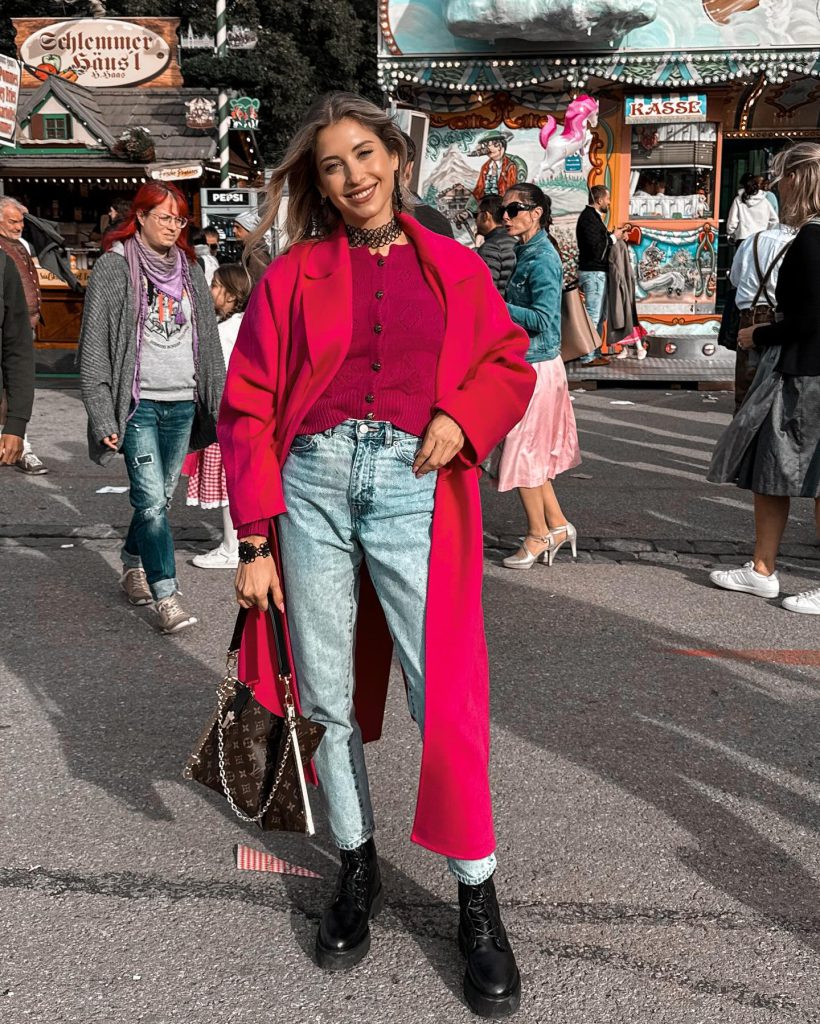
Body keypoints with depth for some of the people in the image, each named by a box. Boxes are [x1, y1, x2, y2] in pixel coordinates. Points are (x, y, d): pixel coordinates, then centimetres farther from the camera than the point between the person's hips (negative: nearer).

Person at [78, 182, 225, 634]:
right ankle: (166, 595, -5)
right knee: (151, 498, -10)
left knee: (160, 496, 12)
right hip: (139, 402, -5)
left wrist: (219, 403, 10)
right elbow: (94, 347, -5)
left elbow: (209, 339, 15)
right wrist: (103, 416, -11)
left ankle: (133, 563, 33)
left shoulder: (189, 269, 12)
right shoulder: (113, 268, -3)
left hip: (182, 402, 5)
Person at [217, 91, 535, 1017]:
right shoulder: (294, 275, 9)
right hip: (312, 483, 1)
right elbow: (249, 409, 6)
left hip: (413, 484, -1)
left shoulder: (453, 268, 12)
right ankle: (357, 870, 28)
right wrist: (256, 541, -1)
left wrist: (461, 416, -8)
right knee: (328, 694, 8)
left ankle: (478, 902, 12)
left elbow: (508, 363, 15)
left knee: (445, 691, -5)